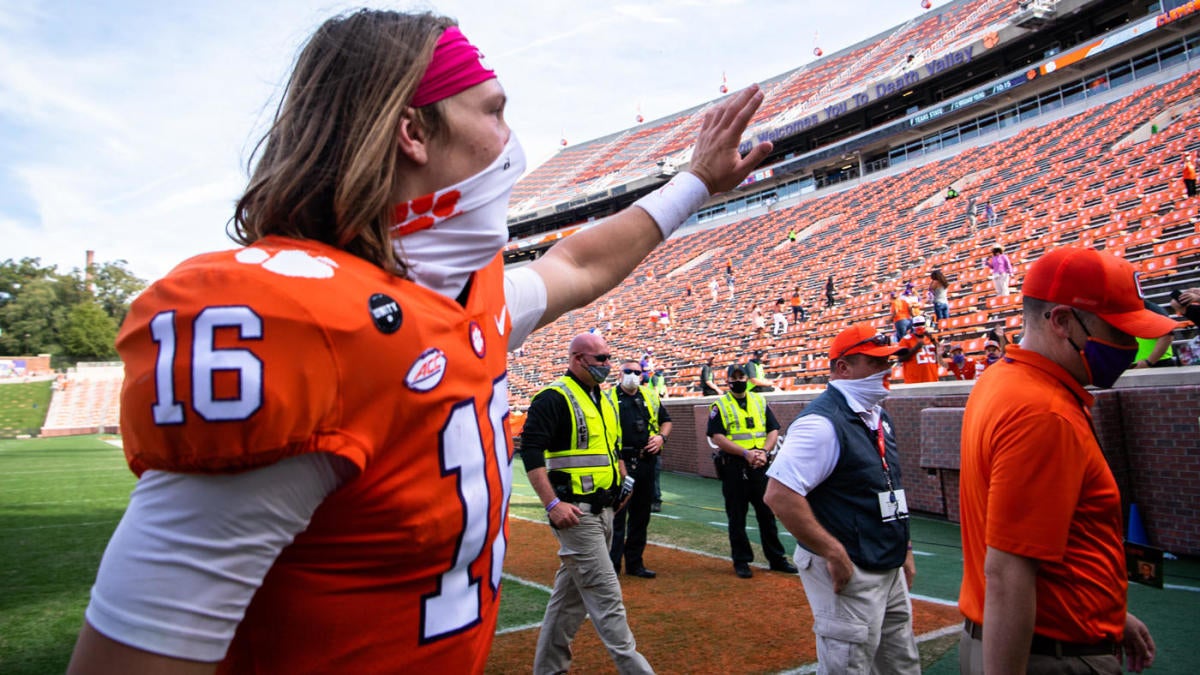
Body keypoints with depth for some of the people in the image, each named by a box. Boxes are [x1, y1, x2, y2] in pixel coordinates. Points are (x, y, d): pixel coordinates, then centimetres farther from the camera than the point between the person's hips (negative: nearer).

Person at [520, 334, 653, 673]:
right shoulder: (554, 398, -13)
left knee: (572, 591, 16)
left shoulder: (606, 399, 14)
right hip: (575, 512, -9)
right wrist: (552, 504, -24)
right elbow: (531, 451, -19)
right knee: (605, 594, -5)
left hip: (604, 509, 9)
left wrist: (623, 479, 17)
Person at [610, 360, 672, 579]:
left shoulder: (650, 397, 12)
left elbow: (666, 420, 23)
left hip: (646, 462, 5)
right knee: (617, 516, -2)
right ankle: (612, 565, 7)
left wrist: (661, 437, 3)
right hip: (621, 463, -5)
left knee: (641, 516, 13)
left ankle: (635, 563, 25)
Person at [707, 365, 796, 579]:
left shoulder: (760, 401, 11)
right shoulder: (720, 405, 0)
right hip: (733, 467, -3)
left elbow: (773, 430, 7)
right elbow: (717, 437, -10)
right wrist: (746, 453, -18)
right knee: (737, 517, 6)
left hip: (759, 466, 3)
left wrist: (763, 451, -11)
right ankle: (741, 561, 17)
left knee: (767, 513, 10)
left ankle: (777, 558, 21)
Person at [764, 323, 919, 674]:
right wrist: (834, 553, -24)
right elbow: (779, 495, -28)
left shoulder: (878, 417, 10)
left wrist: (904, 549, 17)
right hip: (848, 573, -9)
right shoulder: (823, 422, -21)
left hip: (891, 571, 9)